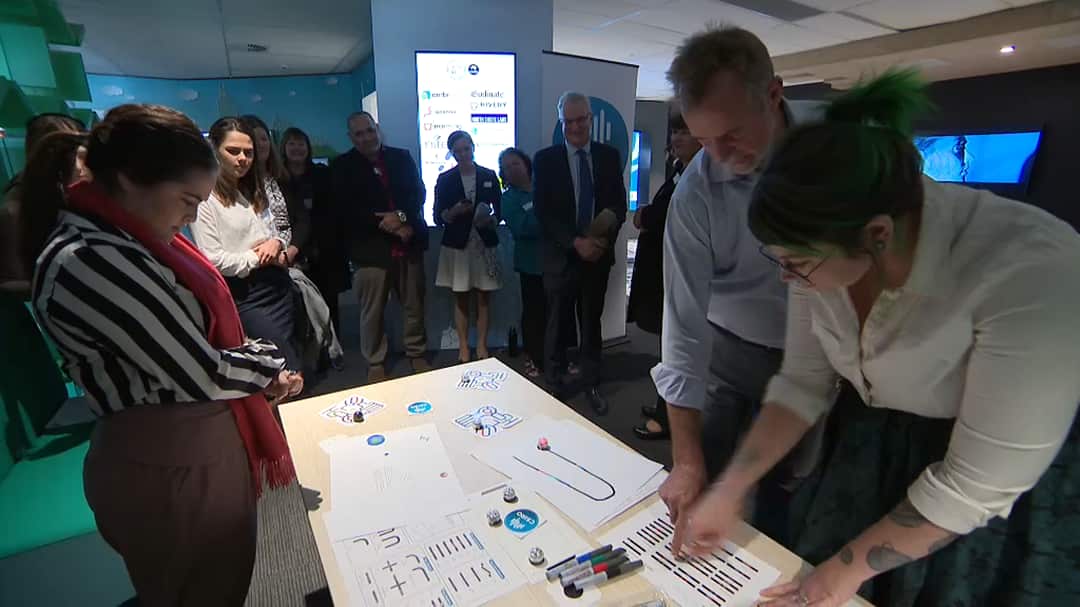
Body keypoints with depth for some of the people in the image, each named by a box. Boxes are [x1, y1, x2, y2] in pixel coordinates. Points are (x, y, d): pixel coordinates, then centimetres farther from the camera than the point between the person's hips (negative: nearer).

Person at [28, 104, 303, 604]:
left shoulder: (127, 235, 2)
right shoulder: (90, 262, -28)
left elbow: (195, 335, 8)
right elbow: (202, 373, -25)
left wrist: (259, 373, -6)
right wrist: (268, 364, -7)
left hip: (199, 445, 8)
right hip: (171, 466, -8)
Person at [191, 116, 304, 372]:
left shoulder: (253, 192, 17)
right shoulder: (204, 198, -8)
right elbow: (214, 261, -15)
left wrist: (275, 243, -2)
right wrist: (262, 259, -6)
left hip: (278, 285, 7)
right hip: (243, 295, -7)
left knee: (287, 357, 12)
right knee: (290, 369, -9)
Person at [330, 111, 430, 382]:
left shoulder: (402, 157, 13)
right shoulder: (341, 166, 5)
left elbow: (418, 193, 6)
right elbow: (345, 210, -5)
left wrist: (401, 215, -14)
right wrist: (386, 225, -14)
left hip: (408, 243, 3)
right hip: (370, 248, -2)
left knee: (415, 305, 9)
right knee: (372, 311, 2)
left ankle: (417, 356, 24)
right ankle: (376, 363, 17)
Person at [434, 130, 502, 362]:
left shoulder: (489, 176, 3)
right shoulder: (445, 179, 1)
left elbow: (499, 210, 6)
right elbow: (438, 218, 0)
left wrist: (490, 220, -15)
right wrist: (454, 212, -20)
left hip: (484, 245, 1)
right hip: (457, 246, -1)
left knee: (483, 299, 6)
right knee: (461, 299, 5)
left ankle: (481, 346, 16)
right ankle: (463, 348, 15)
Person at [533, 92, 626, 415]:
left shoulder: (609, 156, 5)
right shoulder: (545, 159, -2)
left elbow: (619, 204, 3)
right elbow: (543, 213, -8)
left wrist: (605, 239, -14)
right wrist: (575, 243, -18)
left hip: (598, 255, 2)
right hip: (561, 257, -2)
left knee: (592, 323, 13)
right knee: (557, 324, 9)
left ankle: (591, 384, 27)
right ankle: (554, 383, 26)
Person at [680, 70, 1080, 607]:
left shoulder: (1033, 271, -33)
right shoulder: (823, 252, -18)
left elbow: (980, 482, -26)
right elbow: (802, 384, -8)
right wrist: (727, 492, -10)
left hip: (1011, 473, -3)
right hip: (869, 442, 4)